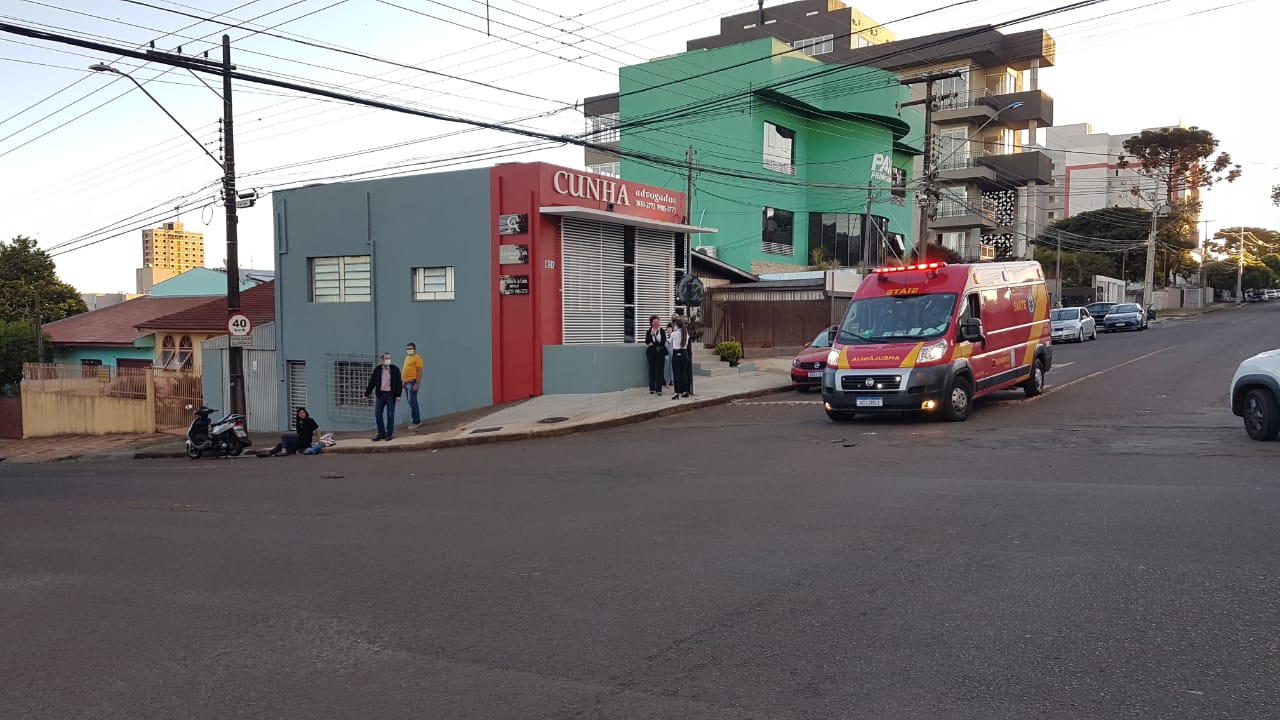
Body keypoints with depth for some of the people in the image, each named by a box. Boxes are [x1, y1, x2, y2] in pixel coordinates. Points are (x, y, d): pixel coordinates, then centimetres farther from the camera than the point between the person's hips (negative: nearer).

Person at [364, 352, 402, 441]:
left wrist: (398, 395, -9)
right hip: (380, 394, 3)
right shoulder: (377, 369, 6)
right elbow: (372, 382, 8)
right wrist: (366, 394, 6)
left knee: (390, 415, 0)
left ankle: (389, 434, 9)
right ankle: (381, 434, 12)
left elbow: (399, 383, -2)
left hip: (390, 395, -3)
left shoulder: (395, 369, -1)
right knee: (378, 414, 1)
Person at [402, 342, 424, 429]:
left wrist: (417, 384, -21)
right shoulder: (407, 357, 18)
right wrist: (403, 382, 17)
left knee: (412, 402, -9)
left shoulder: (417, 358, -9)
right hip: (406, 382, 9)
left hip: (412, 382, -9)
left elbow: (420, 372, -15)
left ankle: (415, 421, -4)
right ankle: (417, 420, 18)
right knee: (411, 402, 12)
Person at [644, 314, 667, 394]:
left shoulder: (662, 331, 3)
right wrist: (651, 334, -16)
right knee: (651, 370, 1)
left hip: (660, 352, -2)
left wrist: (653, 344, -6)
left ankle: (658, 389, -6)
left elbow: (663, 342, -6)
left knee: (659, 370, -6)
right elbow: (647, 342, -4)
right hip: (651, 352, 2)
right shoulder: (648, 331, 8)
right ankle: (652, 389, 8)